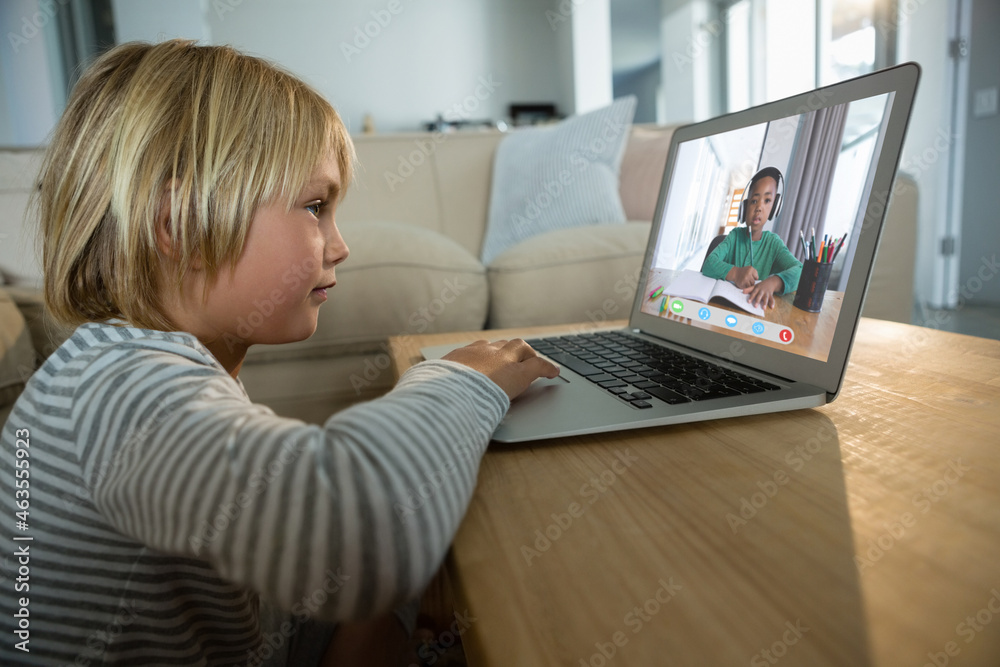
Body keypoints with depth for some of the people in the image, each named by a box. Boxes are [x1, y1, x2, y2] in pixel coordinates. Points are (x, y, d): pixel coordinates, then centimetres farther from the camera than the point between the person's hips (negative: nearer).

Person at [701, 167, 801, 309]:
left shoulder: (773, 242, 3)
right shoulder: (734, 236, 2)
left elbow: (800, 270, -11)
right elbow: (709, 263, -12)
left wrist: (772, 282, -32)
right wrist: (734, 273, -33)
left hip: (757, 306, 1)